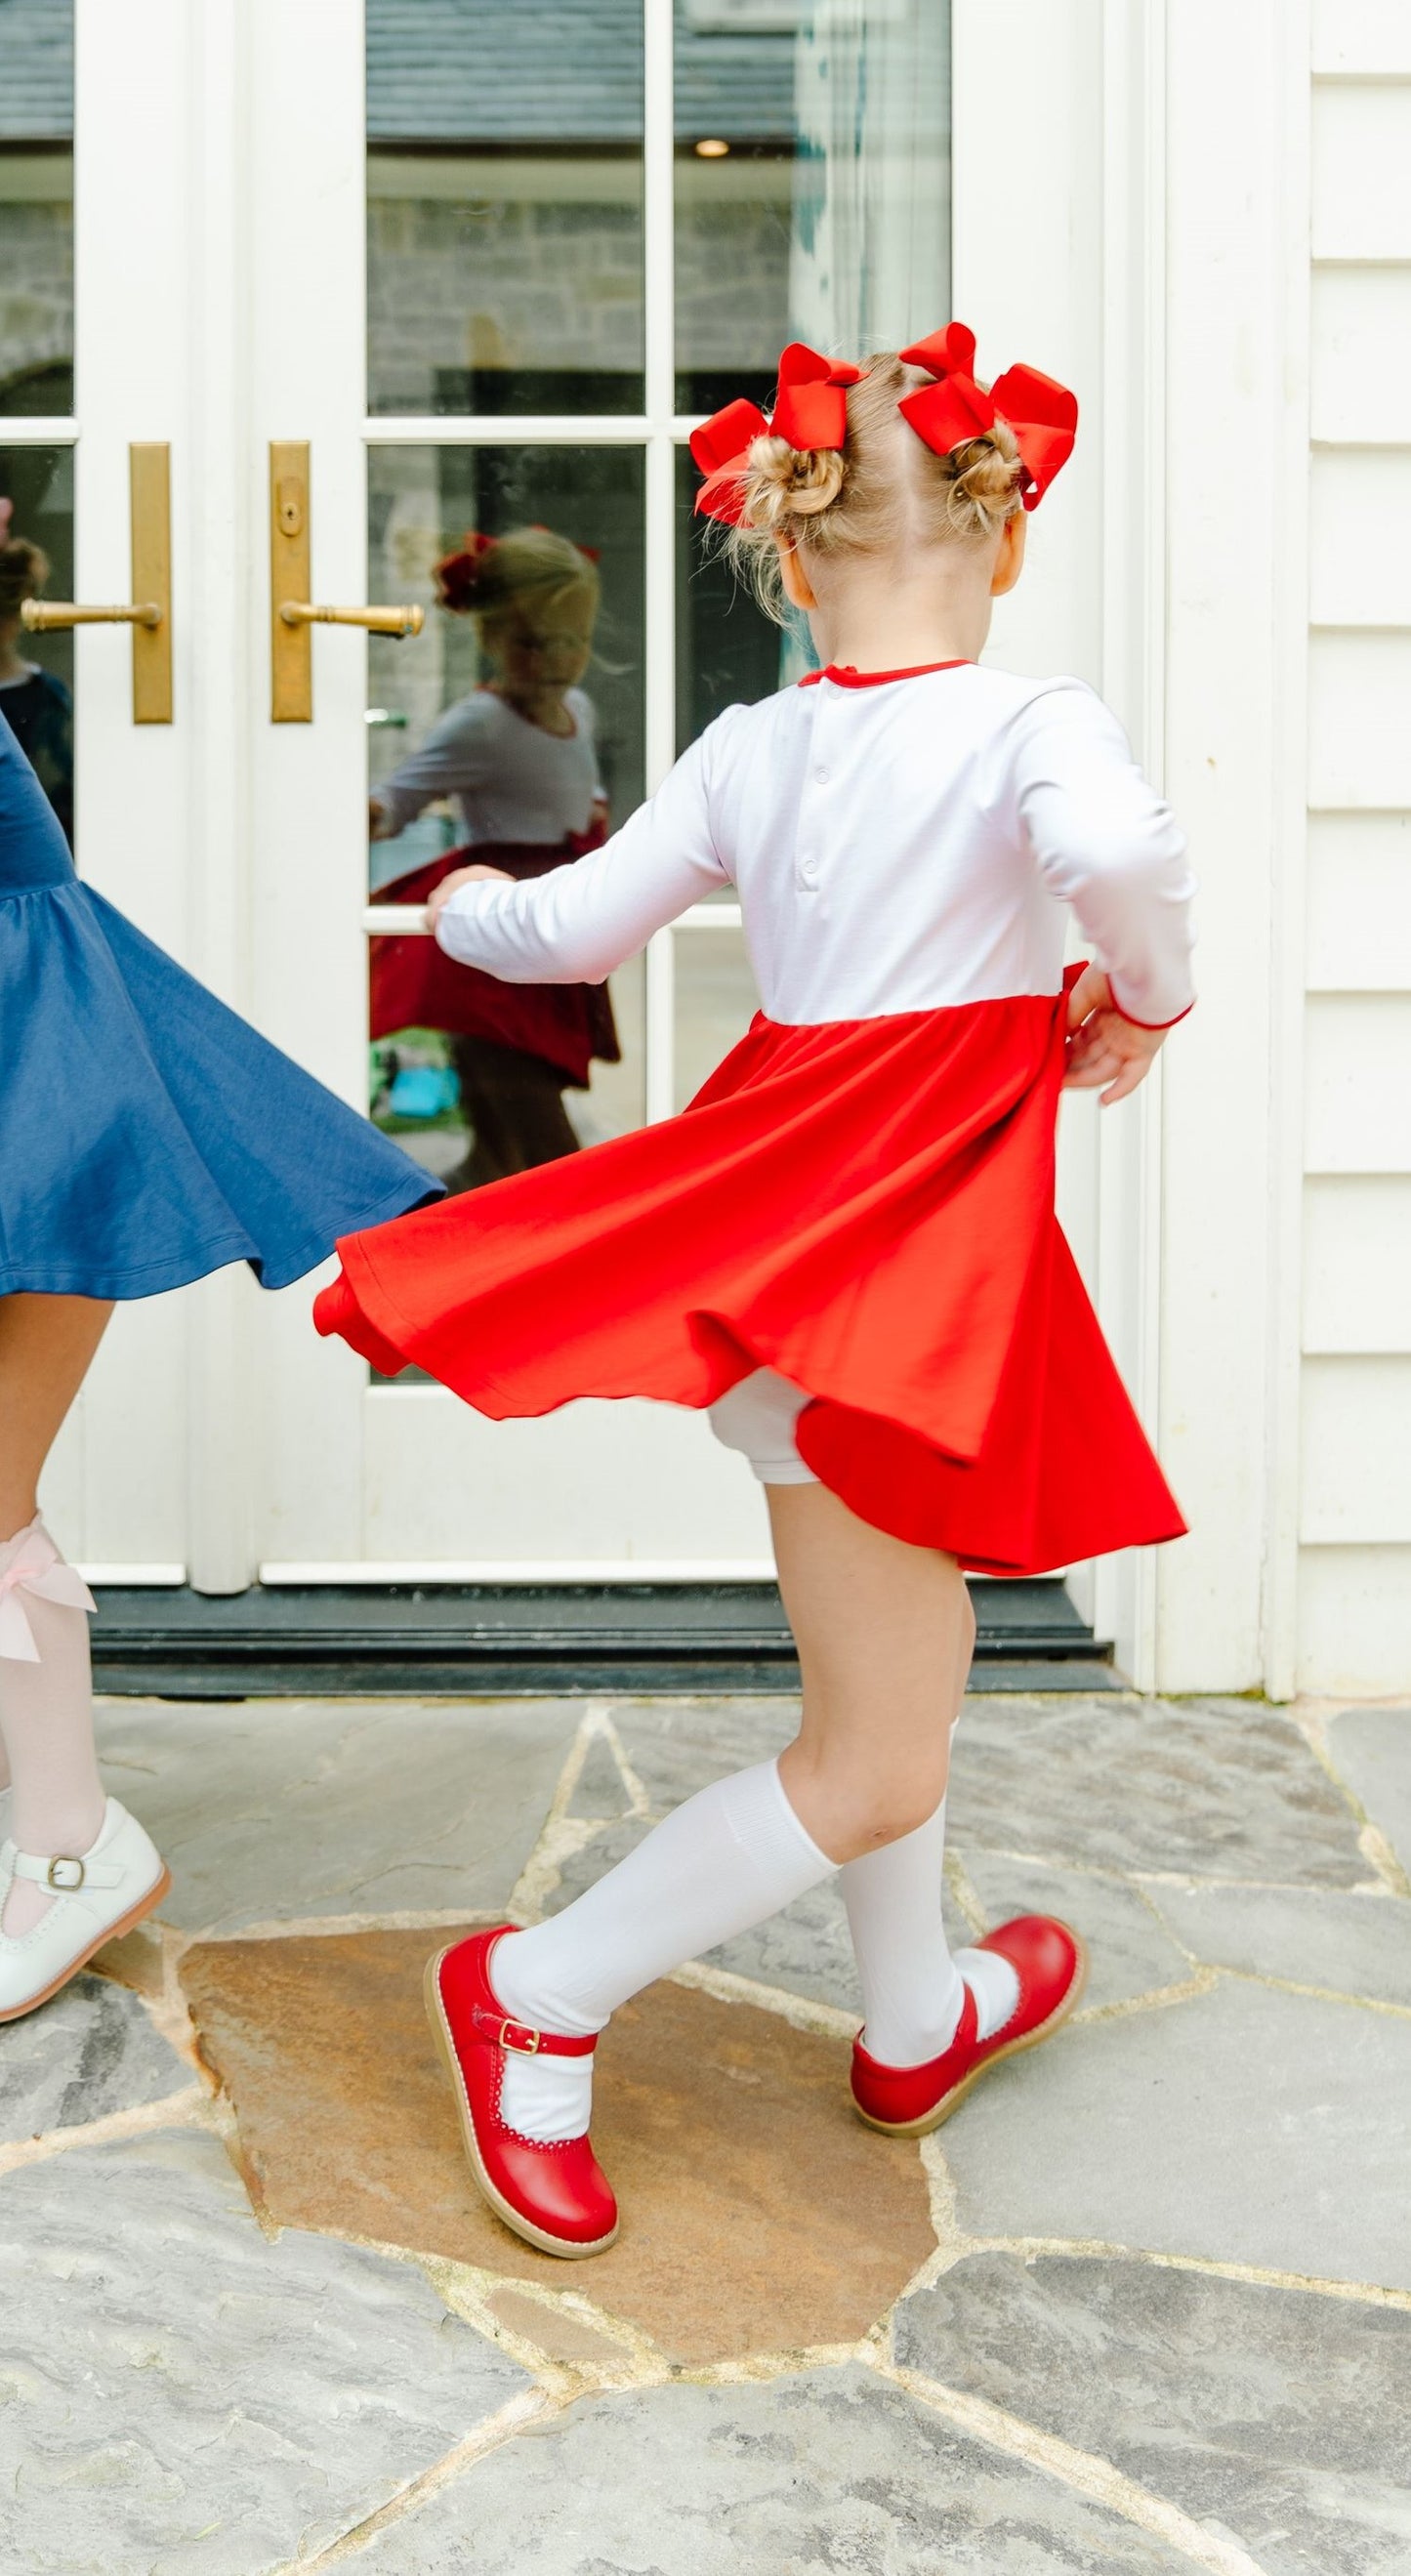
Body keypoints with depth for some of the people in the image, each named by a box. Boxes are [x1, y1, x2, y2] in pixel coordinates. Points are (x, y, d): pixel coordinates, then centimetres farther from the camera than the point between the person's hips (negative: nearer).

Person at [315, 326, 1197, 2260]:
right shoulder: (1035, 722, -11)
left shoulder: (749, 748, 5)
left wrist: (468, 907, 33)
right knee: (872, 1768, 3)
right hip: (902, 1247, -8)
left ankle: (917, 2023, 43)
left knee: (910, 1649, 25)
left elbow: (576, 928, 11)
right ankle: (544, 1997, 8)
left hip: (789, 1205, 8)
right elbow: (1115, 851, -33)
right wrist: (1147, 995, -12)